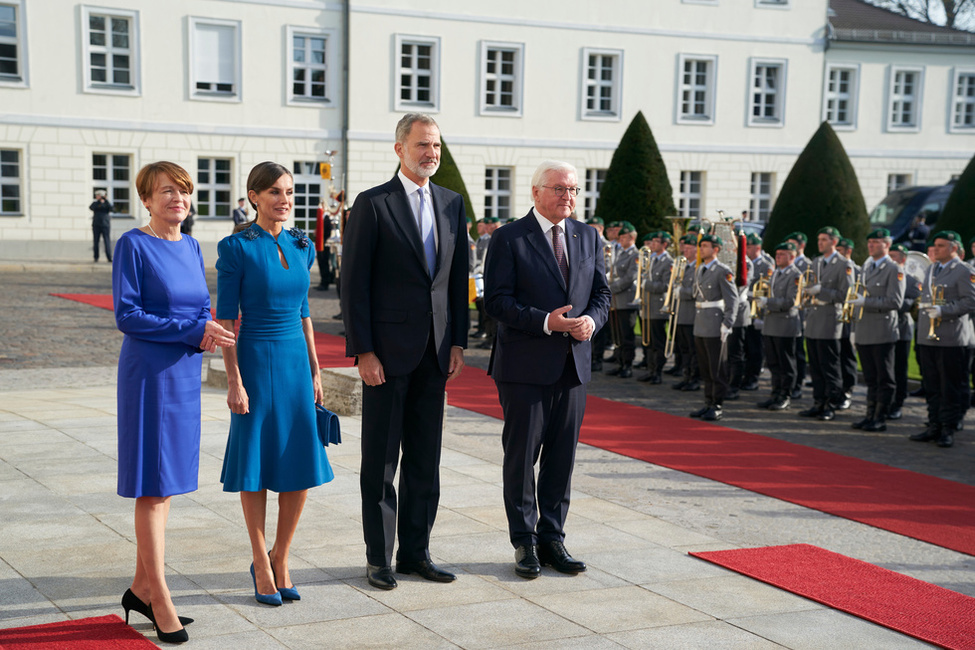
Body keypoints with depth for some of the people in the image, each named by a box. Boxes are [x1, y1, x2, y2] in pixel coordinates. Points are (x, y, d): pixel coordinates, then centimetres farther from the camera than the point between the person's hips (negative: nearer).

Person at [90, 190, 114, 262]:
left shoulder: (107, 203, 7)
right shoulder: (95, 203, 9)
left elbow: (111, 208, -13)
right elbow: (91, 208, -12)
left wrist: (106, 200, -21)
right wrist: (99, 201, -20)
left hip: (105, 225, -1)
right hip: (96, 225, 1)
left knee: (107, 241, -9)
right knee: (96, 241, 2)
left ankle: (109, 257, -12)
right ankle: (96, 257, 7)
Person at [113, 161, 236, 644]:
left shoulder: (191, 247, 11)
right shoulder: (133, 245, -9)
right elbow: (126, 315, -14)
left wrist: (206, 332, -7)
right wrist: (192, 330, -18)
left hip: (184, 372, 7)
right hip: (148, 372, -7)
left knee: (168, 481, 11)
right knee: (153, 484, -3)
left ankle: (141, 588, 21)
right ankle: (159, 597, 4)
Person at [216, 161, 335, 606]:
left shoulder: (302, 246, 8)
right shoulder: (236, 248, -8)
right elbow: (225, 319, -9)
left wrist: (315, 372, 11)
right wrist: (234, 381, -13)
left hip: (296, 363, 5)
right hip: (257, 362, -5)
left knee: (302, 468, 4)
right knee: (256, 467, 4)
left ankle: (280, 559, 20)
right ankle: (262, 566, 17)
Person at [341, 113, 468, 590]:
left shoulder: (451, 204, 10)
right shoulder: (372, 205, -6)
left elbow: (458, 278, 13)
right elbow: (354, 284, -8)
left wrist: (458, 342, 6)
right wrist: (363, 351, -13)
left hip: (434, 353, 5)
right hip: (388, 351, -5)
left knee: (426, 461, 10)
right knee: (381, 461, 4)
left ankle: (415, 551, 21)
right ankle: (378, 557, 14)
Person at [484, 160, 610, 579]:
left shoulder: (588, 238, 12)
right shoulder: (509, 239, -4)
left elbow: (601, 293, 13)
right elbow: (496, 300, -10)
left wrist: (591, 319, -9)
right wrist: (545, 321, -20)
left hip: (573, 364, 5)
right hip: (525, 367, -5)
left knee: (562, 457, 9)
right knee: (521, 455, 2)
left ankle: (552, 539, 20)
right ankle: (525, 543, 13)